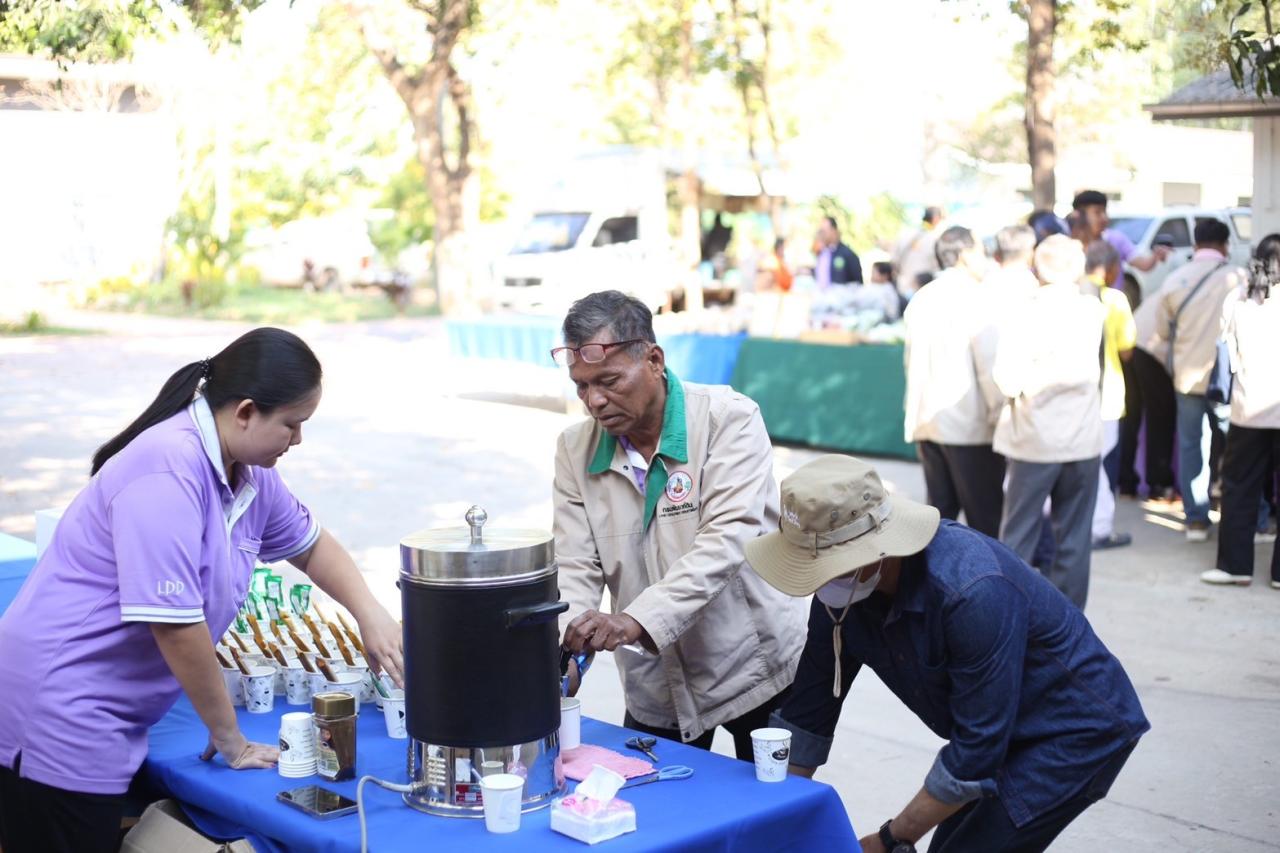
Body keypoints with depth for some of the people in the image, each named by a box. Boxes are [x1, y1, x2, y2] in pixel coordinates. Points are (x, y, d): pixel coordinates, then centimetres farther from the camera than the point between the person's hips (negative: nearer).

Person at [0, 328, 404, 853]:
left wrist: (371, 616, 6)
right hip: (59, 721, -9)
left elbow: (311, 546, 22)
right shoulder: (169, 471, -24)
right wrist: (229, 741, -13)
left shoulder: (248, 473, 4)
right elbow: (175, 625, -24)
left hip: (108, 722, 9)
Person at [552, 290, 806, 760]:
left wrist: (637, 620, -38)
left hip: (753, 666, -3)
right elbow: (575, 569, -5)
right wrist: (562, 649, -25)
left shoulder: (729, 418, -15)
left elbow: (726, 540, -26)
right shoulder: (575, 449, -1)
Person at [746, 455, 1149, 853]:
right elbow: (808, 708, -3)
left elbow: (978, 745, -29)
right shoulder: (842, 590, -13)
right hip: (1006, 730, 8)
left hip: (1077, 728, -7)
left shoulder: (972, 590, -35)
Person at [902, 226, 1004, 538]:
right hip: (970, 426, -7)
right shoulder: (976, 298, -10)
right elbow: (989, 364, -14)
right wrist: (999, 415, -7)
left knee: (939, 512, 12)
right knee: (984, 517, -1)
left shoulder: (920, 299, 10)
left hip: (926, 422, 7)